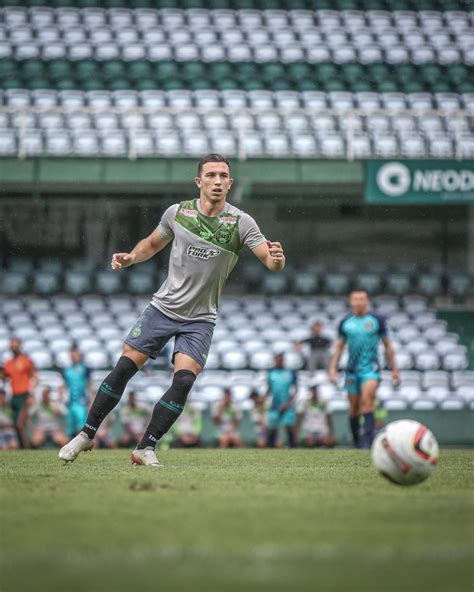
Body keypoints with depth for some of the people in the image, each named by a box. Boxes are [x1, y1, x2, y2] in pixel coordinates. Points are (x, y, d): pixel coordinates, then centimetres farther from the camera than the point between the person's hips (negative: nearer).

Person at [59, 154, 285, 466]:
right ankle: (87, 434, 12)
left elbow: (271, 262, -18)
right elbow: (153, 243, 15)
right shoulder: (177, 212, -3)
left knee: (183, 381, -17)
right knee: (124, 369, -4)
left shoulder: (241, 222, -10)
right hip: (163, 308, 1)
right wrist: (130, 257, -4)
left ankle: (146, 448, -5)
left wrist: (276, 258, -41)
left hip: (200, 320, -1)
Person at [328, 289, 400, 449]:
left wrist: (394, 369, 8)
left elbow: (387, 345, 8)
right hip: (352, 369, 3)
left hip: (371, 368, -3)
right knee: (354, 408, 6)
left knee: (367, 401, -22)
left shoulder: (376, 320, 2)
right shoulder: (345, 322, 8)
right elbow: (339, 346, 15)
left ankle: (368, 439, -26)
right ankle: (357, 441, 20)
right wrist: (333, 368, 7)